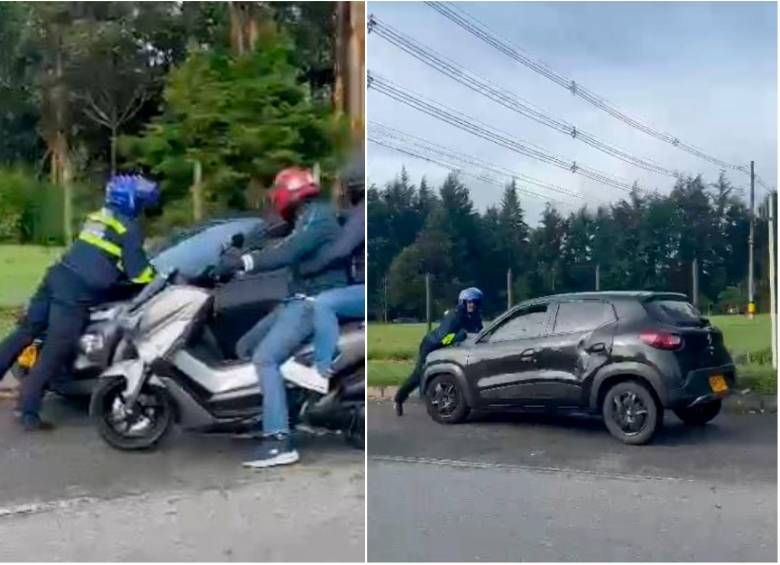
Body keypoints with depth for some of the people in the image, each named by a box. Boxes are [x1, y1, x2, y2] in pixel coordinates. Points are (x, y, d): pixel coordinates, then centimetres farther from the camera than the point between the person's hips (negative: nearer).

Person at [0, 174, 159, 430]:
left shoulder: (96, 217, 21)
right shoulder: (129, 228, -4)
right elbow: (137, 269, -7)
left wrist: (115, 270, 39)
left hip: (56, 277, 8)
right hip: (77, 292, -8)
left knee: (25, 332, 15)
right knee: (55, 351, -7)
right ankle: (29, 411, -8)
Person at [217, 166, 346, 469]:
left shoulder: (317, 216, -13)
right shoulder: (309, 219, 20)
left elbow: (285, 253, -25)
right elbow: (282, 249, 19)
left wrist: (241, 261, -24)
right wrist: (241, 255, 10)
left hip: (316, 302, -11)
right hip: (302, 299, 11)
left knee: (265, 358, -23)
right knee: (245, 347, 12)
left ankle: (279, 442, -27)